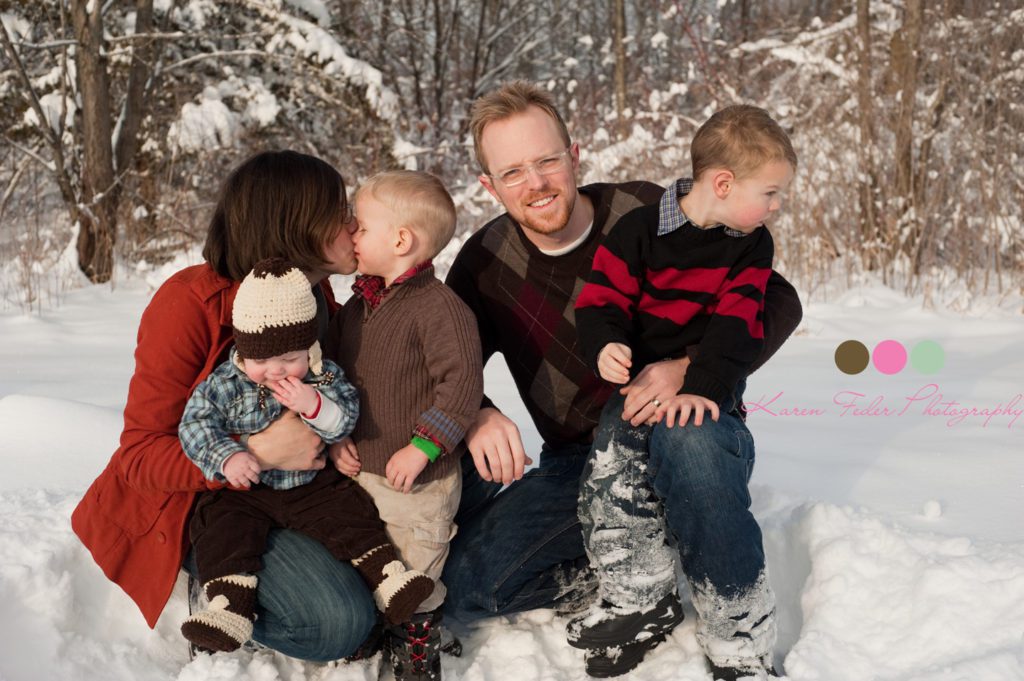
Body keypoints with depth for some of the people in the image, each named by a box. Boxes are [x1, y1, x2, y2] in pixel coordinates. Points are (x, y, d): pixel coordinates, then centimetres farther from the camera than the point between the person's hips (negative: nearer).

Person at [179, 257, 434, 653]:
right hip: (244, 489, -1)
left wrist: (314, 406, -30)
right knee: (222, 522, -24)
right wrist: (226, 458, -27)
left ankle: (388, 578, -11)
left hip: (312, 484, 2)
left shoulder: (324, 376, -4)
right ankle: (231, 607, -31)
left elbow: (346, 419, -10)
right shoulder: (223, 384, -8)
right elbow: (195, 425, -11)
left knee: (348, 510, -15)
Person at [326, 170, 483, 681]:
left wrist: (422, 448, -22)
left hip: (418, 481, -7)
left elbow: (463, 383, -22)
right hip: (359, 470, 8)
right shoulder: (358, 305, 8)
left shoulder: (439, 307, -18)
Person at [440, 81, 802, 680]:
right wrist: (476, 415, -24)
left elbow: (778, 302, -14)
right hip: (579, 462, 3)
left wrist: (689, 367, -33)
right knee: (465, 586, -17)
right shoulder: (484, 264, -4)